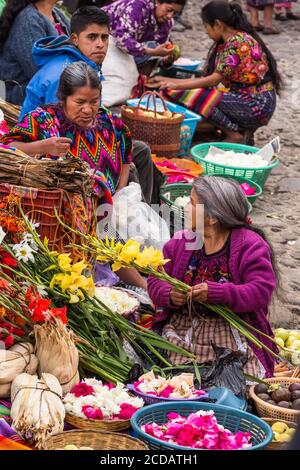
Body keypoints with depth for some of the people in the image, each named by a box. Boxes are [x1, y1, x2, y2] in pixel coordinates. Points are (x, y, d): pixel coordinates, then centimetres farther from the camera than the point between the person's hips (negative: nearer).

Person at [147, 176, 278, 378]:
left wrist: (216, 293, -25)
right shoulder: (180, 242, 9)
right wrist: (169, 295, -13)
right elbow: (156, 281, 11)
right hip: (182, 327, 3)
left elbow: (262, 291, -14)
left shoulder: (251, 245, -3)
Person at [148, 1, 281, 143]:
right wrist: (166, 81, 11)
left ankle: (234, 135, -8)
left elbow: (215, 79, -17)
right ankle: (242, 130, 2)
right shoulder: (223, 44, 13)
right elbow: (206, 78, 11)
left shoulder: (237, 42, -15)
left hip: (258, 104, -10)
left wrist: (177, 85, -11)